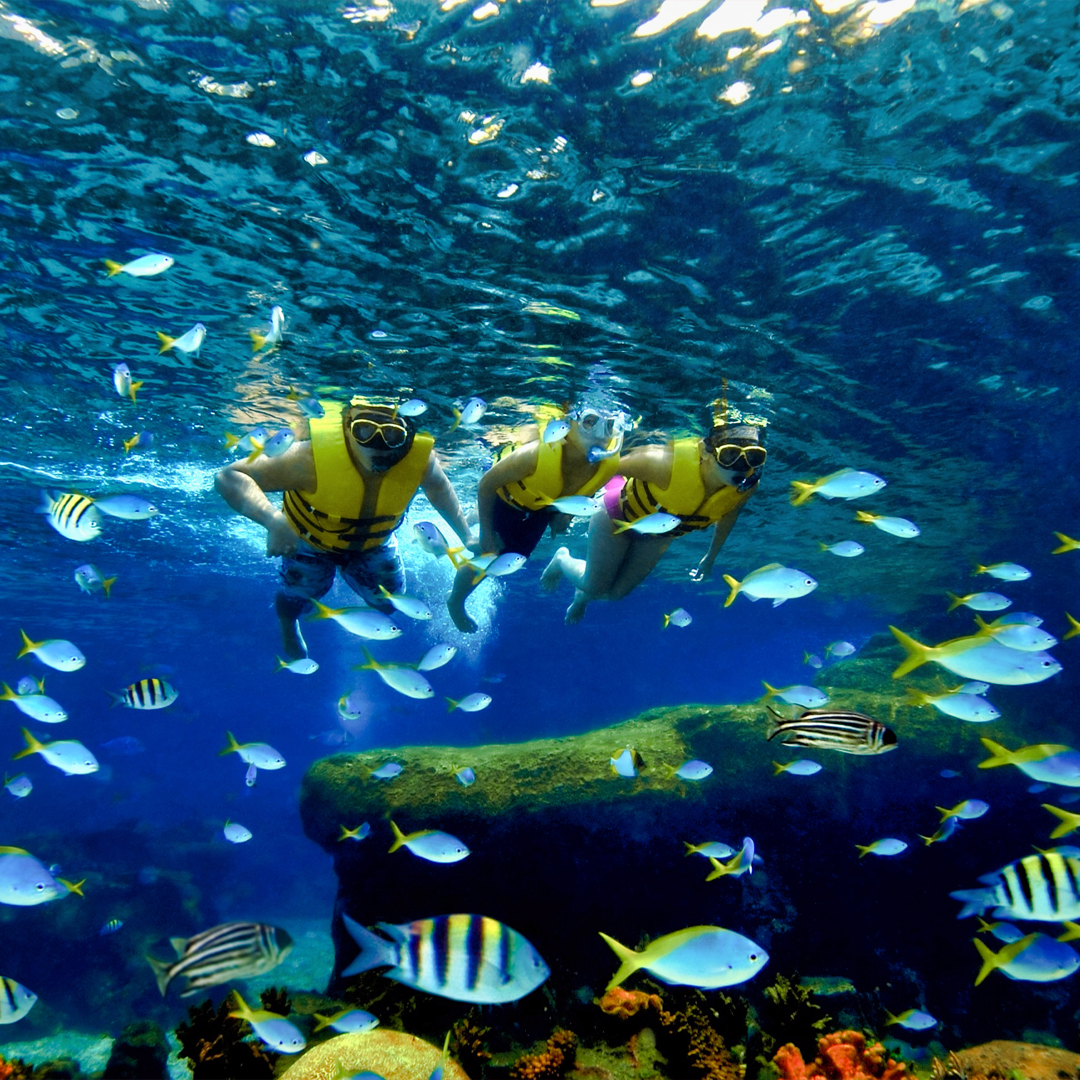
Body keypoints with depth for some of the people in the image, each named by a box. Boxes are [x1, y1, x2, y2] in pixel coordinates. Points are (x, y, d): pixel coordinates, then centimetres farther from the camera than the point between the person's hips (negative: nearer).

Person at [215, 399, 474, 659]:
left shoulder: (421, 459, -35)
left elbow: (439, 487, -10)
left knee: (388, 602, 16)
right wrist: (273, 520, -60)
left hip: (373, 542, 3)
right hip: (311, 538, -2)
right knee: (296, 598, 15)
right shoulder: (312, 457, -45)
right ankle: (288, 626, 54)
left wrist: (466, 535, -9)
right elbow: (229, 478, -43)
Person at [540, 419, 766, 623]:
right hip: (619, 516, -5)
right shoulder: (666, 463, -46)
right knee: (594, 588, 9)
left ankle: (582, 595, 51)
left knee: (617, 592, 16)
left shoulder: (747, 487, -29)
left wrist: (711, 556, 11)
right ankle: (562, 560, 41)